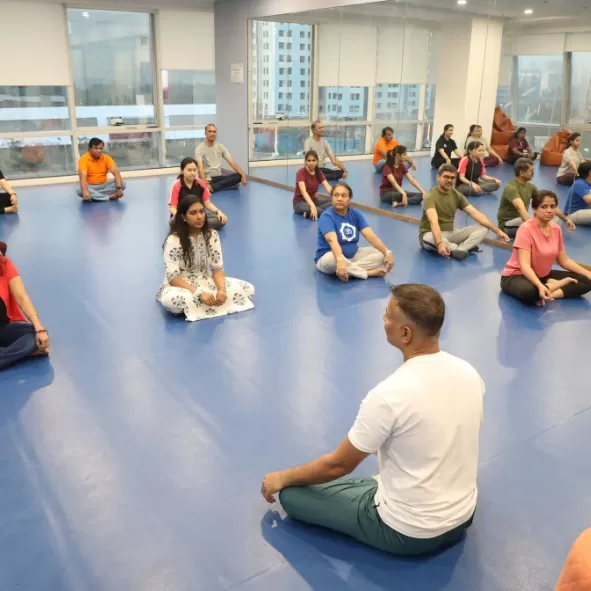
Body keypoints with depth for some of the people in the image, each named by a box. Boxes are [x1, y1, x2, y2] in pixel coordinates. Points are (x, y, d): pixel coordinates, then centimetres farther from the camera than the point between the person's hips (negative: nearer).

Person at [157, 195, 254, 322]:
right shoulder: (173, 240, -17)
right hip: (182, 285, -5)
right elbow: (173, 277, -21)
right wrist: (199, 294, -33)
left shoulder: (212, 235, -4)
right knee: (171, 300, -42)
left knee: (248, 289, -15)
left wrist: (221, 289, -26)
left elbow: (217, 268, -4)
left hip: (206, 281, 5)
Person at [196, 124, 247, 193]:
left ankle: (212, 187, -22)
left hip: (219, 177, 6)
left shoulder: (221, 147, 7)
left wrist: (243, 174, -19)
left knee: (239, 176, -20)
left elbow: (232, 162, -2)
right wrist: (206, 184, -39)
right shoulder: (200, 148, -9)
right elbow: (200, 168, -22)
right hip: (207, 179, -6)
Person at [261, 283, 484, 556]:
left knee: (292, 493, 3)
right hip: (463, 514, 7)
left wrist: (282, 477, 5)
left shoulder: (389, 395, -28)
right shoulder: (470, 374, -8)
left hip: (408, 532, -6)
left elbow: (338, 464, -14)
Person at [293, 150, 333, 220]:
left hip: (313, 199, 8)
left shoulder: (318, 173, 0)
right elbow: (303, 191, -33)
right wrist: (312, 206, -50)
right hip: (300, 202, -7)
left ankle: (309, 212, -22)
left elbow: (328, 187, -15)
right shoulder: (301, 173, -18)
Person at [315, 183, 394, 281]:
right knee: (332, 260, -41)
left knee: (380, 254, -12)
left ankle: (349, 270, -27)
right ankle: (369, 272, -24)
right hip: (328, 256, -6)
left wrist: (387, 252, -23)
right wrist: (340, 260, -53)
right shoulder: (326, 216, -18)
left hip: (353, 255, 6)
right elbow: (332, 240, -35)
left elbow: (370, 235, -9)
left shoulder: (355, 213, 0)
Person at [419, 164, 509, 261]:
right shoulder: (430, 197, -19)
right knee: (429, 239, -44)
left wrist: (497, 231, -11)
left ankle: (457, 250, -33)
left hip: (450, 233, 7)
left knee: (483, 228, -11)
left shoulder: (456, 195, 2)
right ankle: (465, 248, -29)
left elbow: (475, 213, -3)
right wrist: (439, 243, -53)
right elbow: (434, 222, -36)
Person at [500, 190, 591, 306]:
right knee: (528, 291, -42)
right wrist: (540, 286, -43)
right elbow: (524, 265, -28)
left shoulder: (556, 229, 1)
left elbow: (564, 260, 10)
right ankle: (558, 284, -16)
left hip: (543, 275, 8)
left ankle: (549, 294, -19)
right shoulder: (526, 229, -21)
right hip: (516, 275, -7)